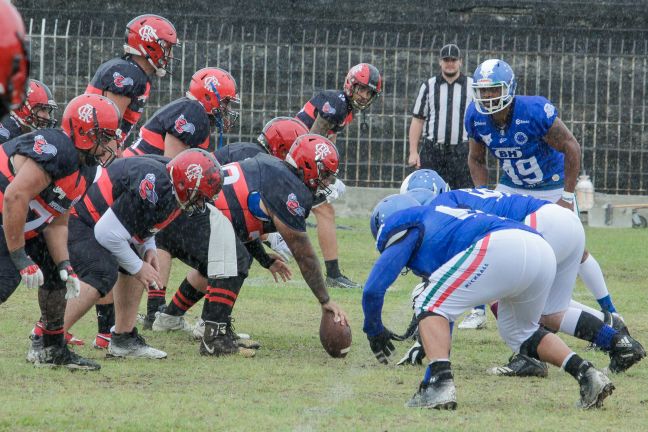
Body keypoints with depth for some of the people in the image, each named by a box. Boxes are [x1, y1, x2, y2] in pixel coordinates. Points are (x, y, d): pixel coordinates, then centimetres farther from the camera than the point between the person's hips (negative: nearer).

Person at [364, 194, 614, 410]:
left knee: (430, 305, 7)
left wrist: (374, 330, 28)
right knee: (520, 331, 29)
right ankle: (587, 374, 15)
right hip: (543, 252, 8)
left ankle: (440, 385, -11)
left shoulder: (404, 227, 17)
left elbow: (373, 289, 10)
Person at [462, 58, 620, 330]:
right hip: (512, 186, 4)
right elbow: (476, 159, 0)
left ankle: (609, 310, 13)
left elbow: (571, 147, -24)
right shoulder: (476, 116, -17)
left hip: (551, 186, -4)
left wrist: (567, 197, -21)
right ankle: (479, 310, 3)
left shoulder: (535, 111, -33)